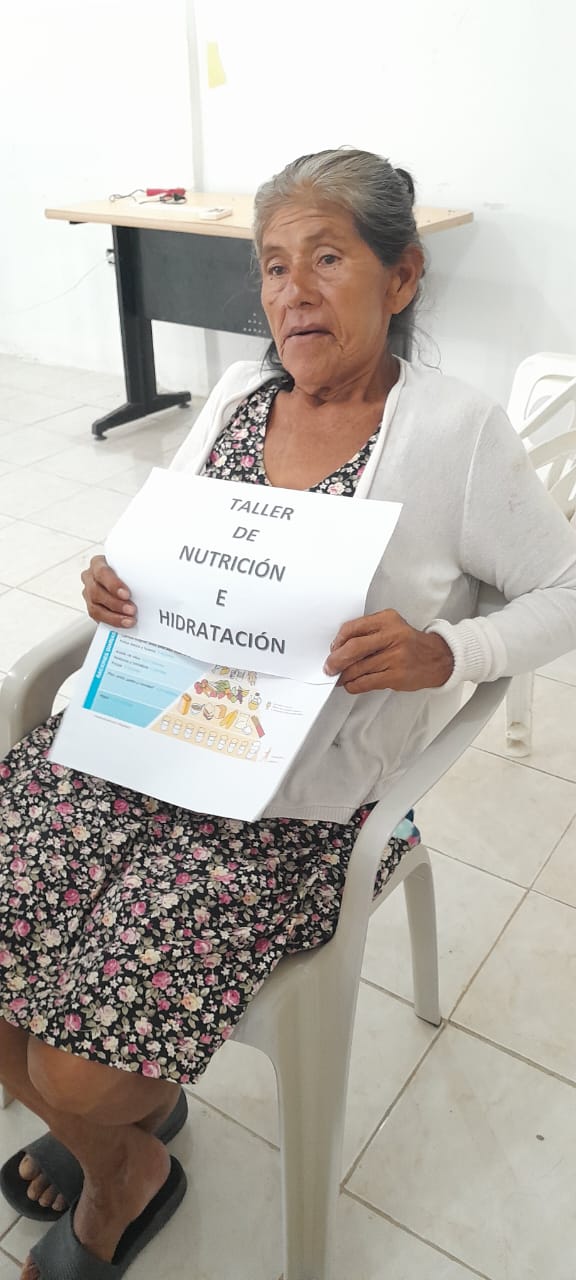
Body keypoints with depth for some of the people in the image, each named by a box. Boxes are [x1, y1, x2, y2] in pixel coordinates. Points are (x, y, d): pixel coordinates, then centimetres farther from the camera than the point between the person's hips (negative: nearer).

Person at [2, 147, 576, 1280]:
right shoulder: (237, 394, 8)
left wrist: (444, 652, -20)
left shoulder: (455, 435, -7)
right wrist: (112, 584, -5)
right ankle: (131, 1110, 30)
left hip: (288, 803, -5)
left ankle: (117, 1174, 32)